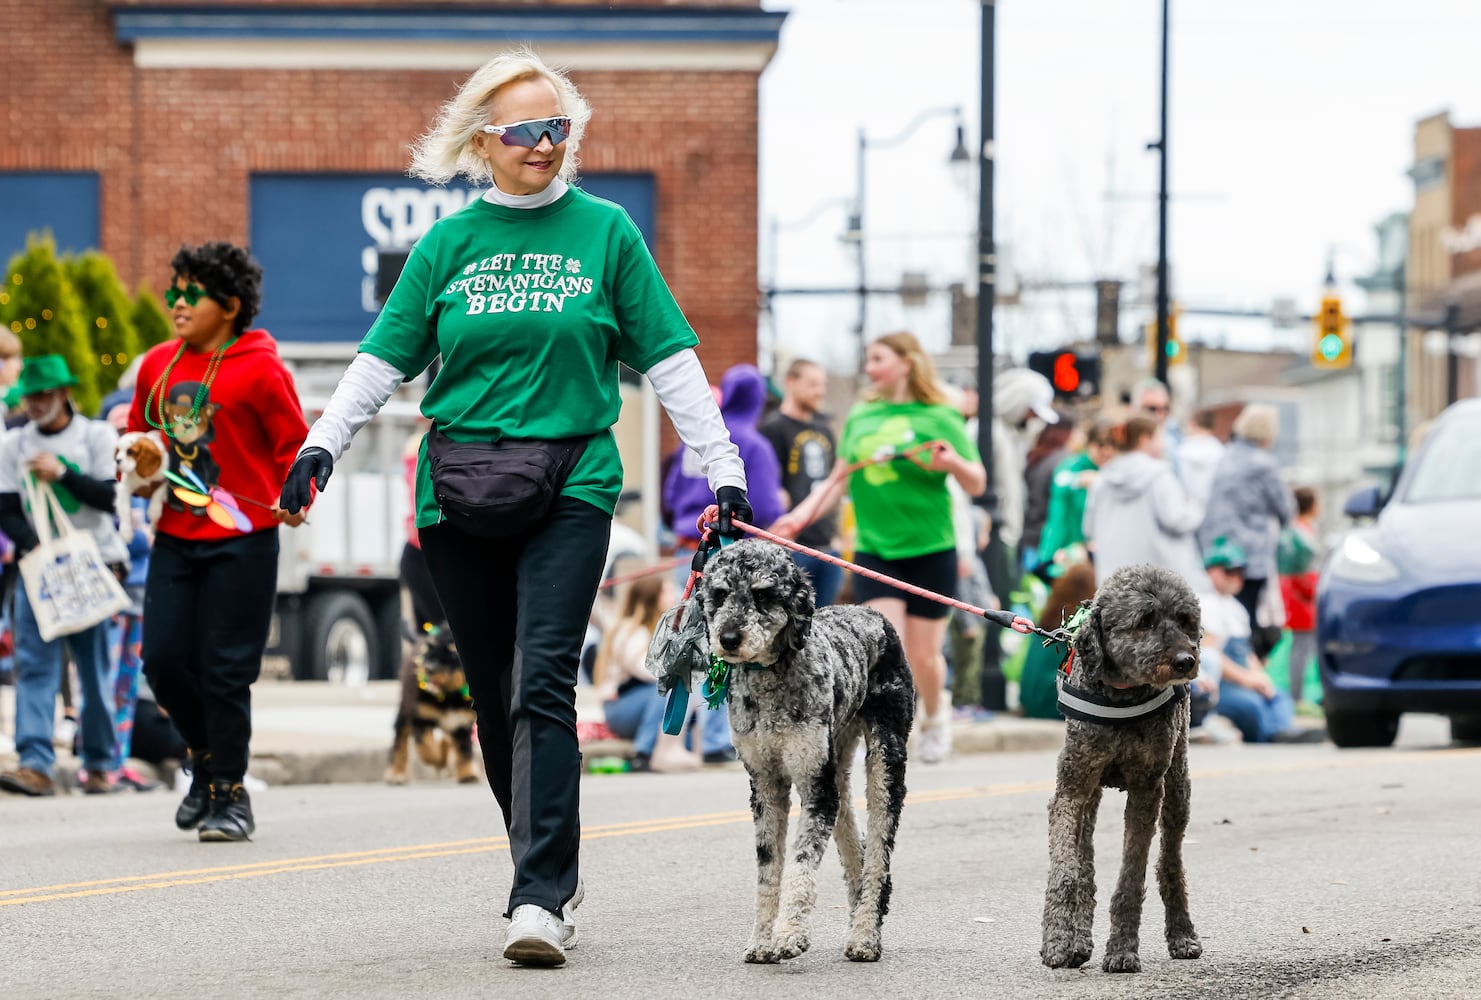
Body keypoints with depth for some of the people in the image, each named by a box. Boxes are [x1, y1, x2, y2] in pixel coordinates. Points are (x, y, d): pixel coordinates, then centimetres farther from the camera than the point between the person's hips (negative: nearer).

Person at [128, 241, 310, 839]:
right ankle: (206, 757, 27)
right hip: (174, 537, 5)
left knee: (225, 669, -5)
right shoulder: (157, 365, 10)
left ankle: (230, 794, 8)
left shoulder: (260, 369, -7)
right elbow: (139, 431, 24)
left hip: (241, 542, -5)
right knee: (163, 659, 1)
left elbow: (294, 444, -3)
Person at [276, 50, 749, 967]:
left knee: (544, 684, -16)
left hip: (572, 486, -2)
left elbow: (671, 359, 5)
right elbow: (385, 359, 7)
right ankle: (554, 875, 20)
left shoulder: (604, 232, 5)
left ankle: (541, 897, -19)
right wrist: (322, 445, -6)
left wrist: (724, 468, 0)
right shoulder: (448, 244, 9)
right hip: (460, 493, 3)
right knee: (494, 696, 6)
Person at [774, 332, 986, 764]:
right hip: (874, 553, 2)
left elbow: (977, 484, -4)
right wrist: (800, 516, 3)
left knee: (922, 656, 5)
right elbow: (838, 481, 16)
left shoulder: (939, 417, -3)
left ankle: (936, 715, 34)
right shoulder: (860, 417, 9)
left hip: (930, 550, -2)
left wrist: (953, 462, -26)